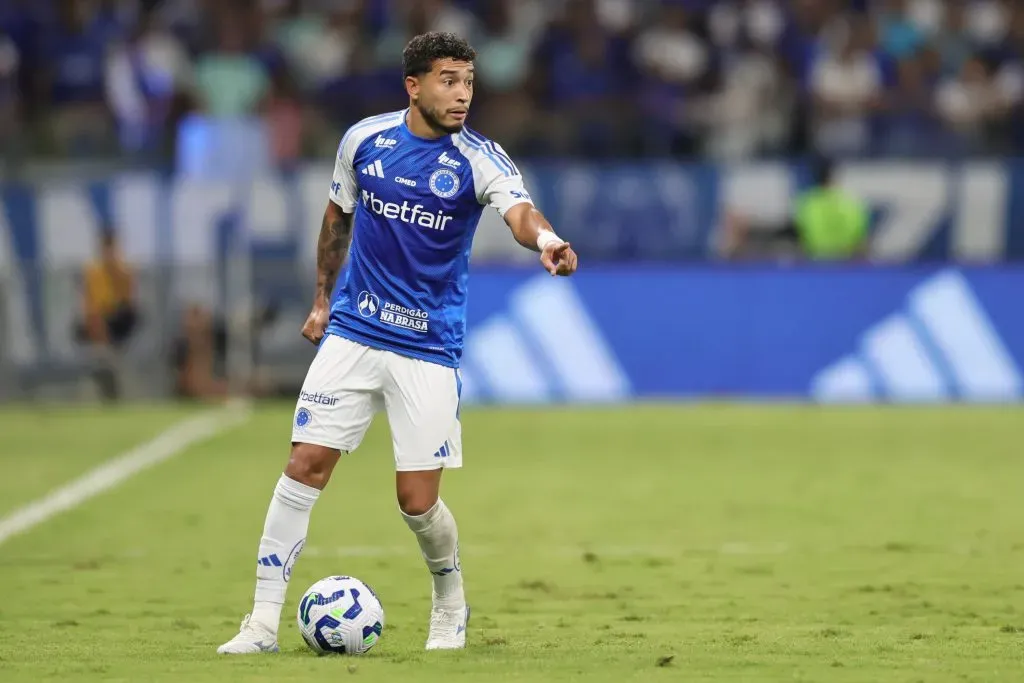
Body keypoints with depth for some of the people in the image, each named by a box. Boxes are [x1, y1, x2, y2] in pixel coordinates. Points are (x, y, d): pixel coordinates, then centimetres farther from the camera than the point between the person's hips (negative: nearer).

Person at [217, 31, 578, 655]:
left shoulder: (481, 159, -9)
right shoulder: (365, 139, 0)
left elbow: (520, 211, -29)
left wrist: (545, 238, -51)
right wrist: (323, 298, 19)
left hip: (429, 348, -2)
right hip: (353, 332, 2)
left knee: (418, 499, -4)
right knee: (306, 464, -8)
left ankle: (451, 604, 27)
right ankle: (264, 622, -1)